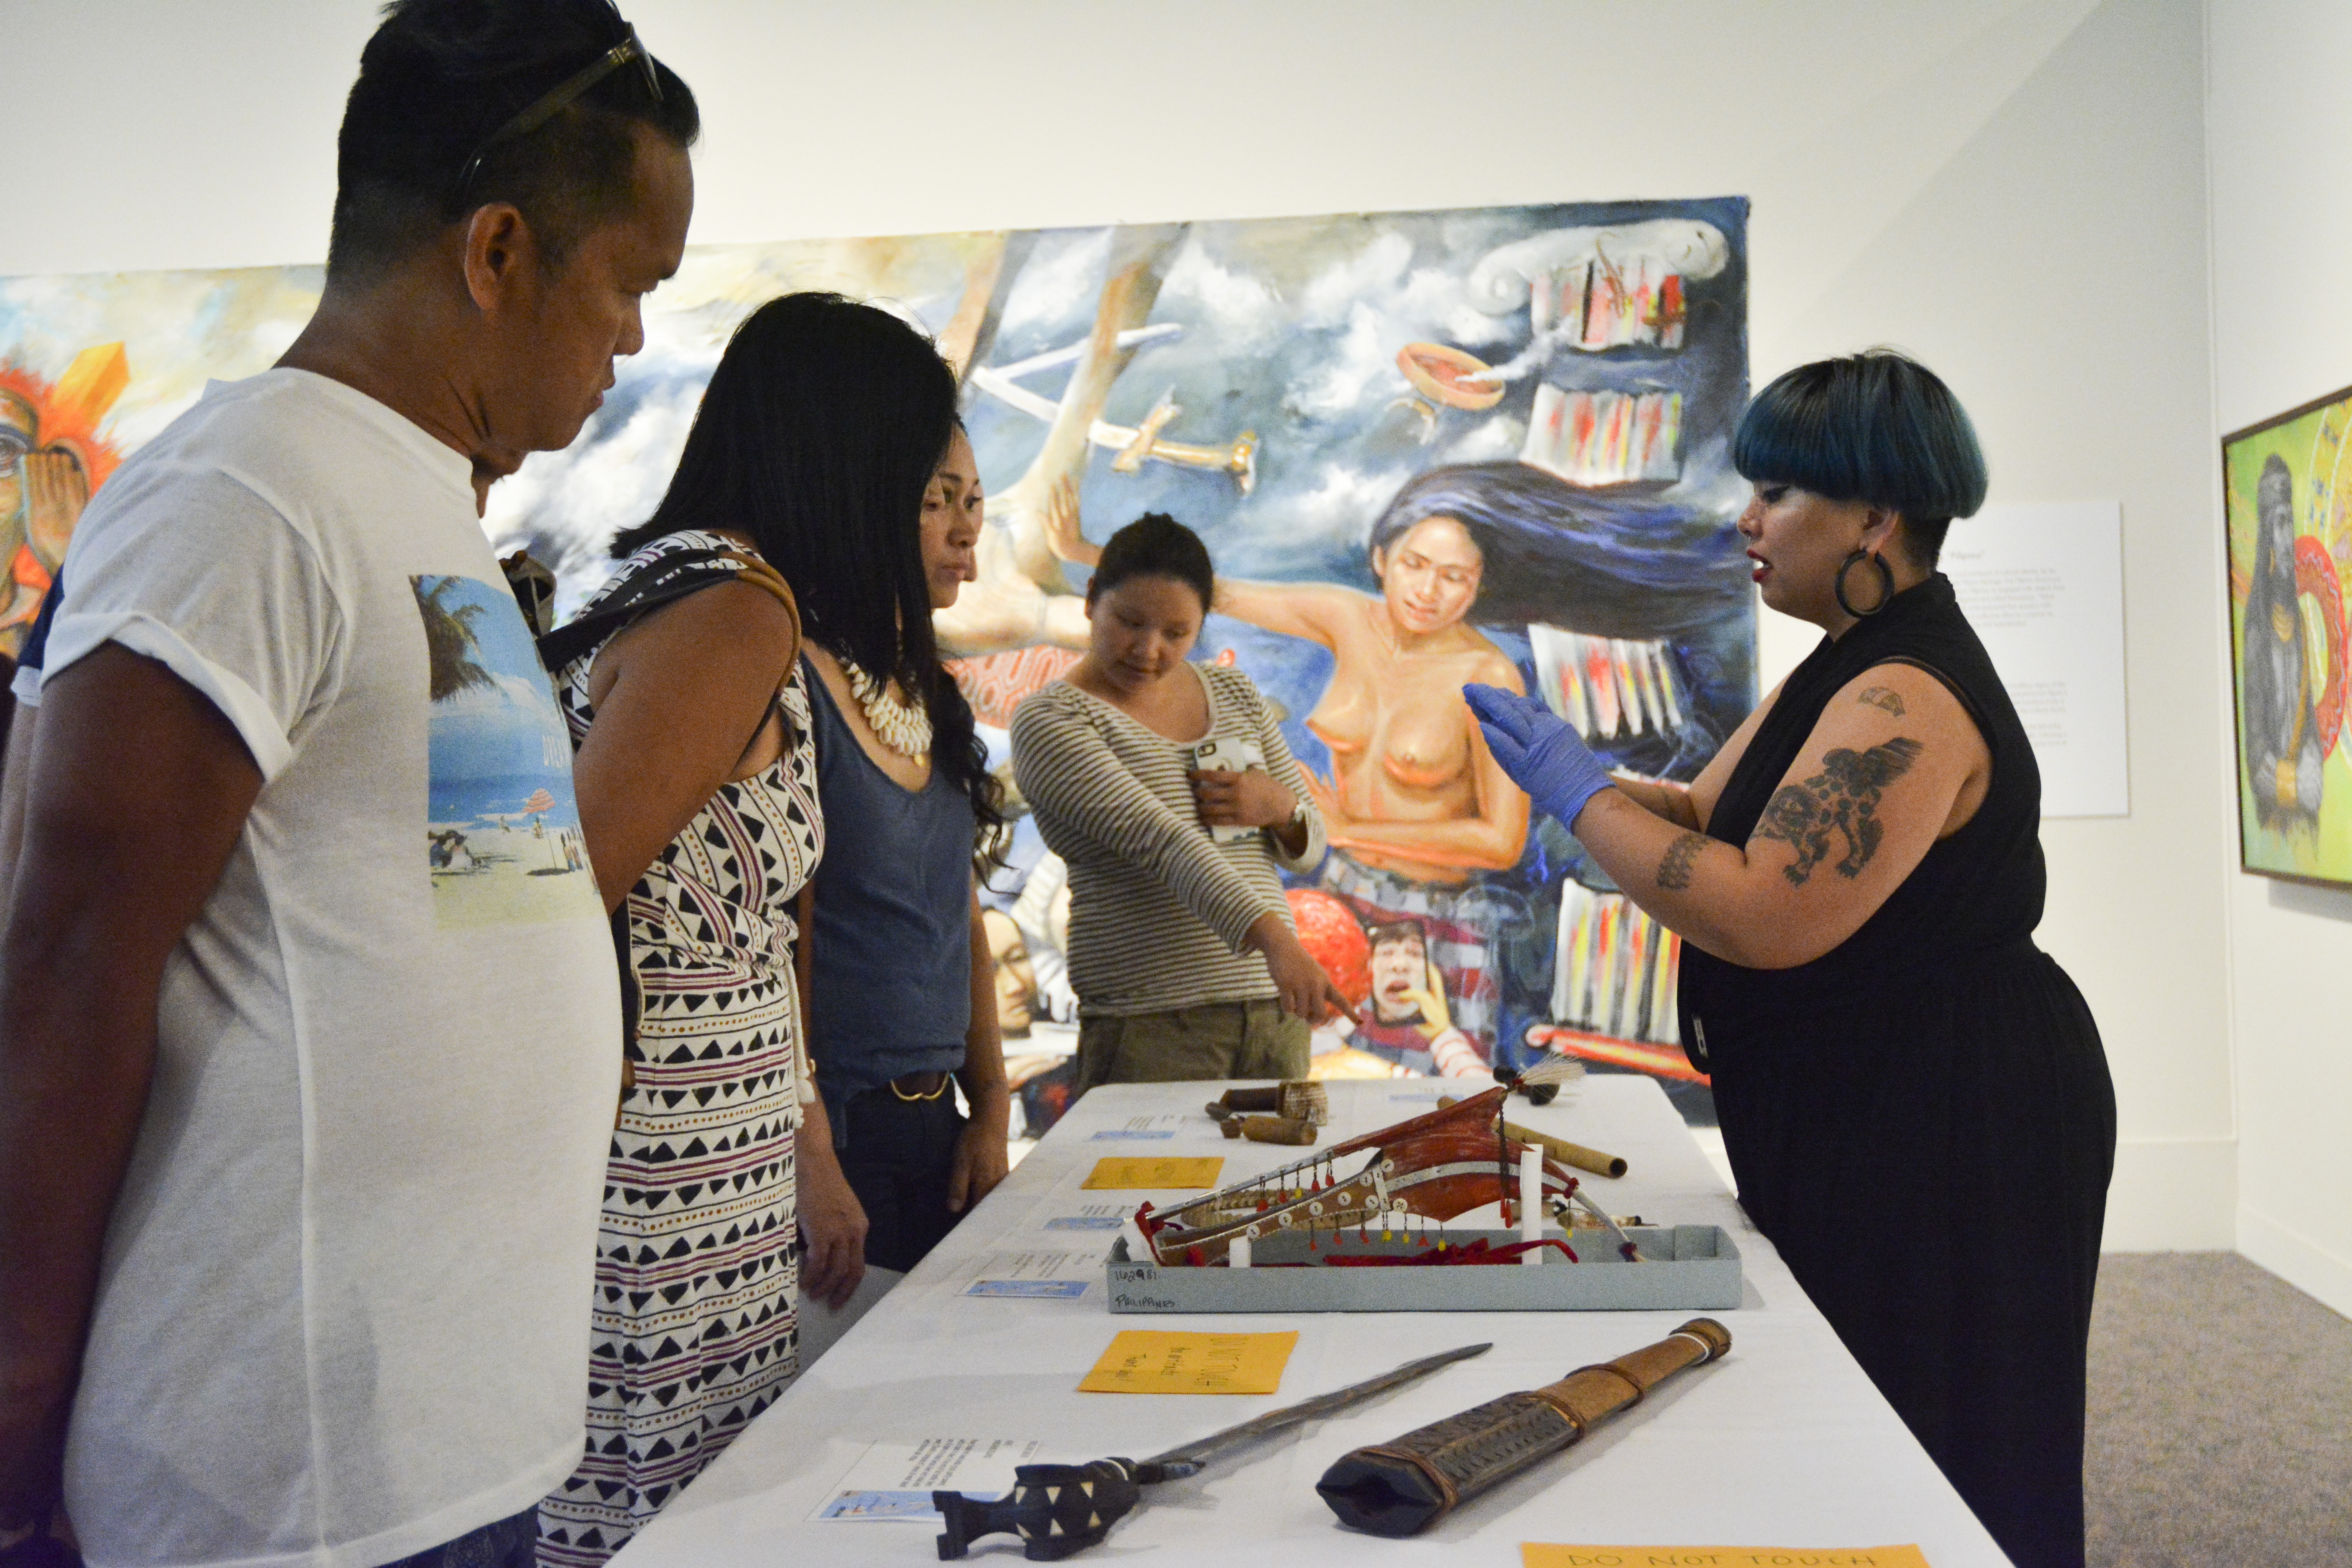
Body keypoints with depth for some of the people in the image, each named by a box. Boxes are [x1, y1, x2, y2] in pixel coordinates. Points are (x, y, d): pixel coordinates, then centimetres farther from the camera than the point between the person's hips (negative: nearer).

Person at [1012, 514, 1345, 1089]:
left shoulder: (1235, 692, 13)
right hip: (1150, 1029, -5)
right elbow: (1160, 841, -23)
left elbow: (1309, 846, 17)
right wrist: (1271, 938, -35)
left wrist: (1280, 807, -6)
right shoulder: (1051, 721, -7)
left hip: (1275, 1008, 6)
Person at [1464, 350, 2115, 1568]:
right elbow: (1707, 813, 16)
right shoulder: (1850, 670, 12)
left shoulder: (1910, 697, -23)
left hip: (1947, 1139, -10)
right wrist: (1578, 779, 0)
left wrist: (1578, 793, -21)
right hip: (1855, 1117, 10)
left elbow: (1766, 916, -30)